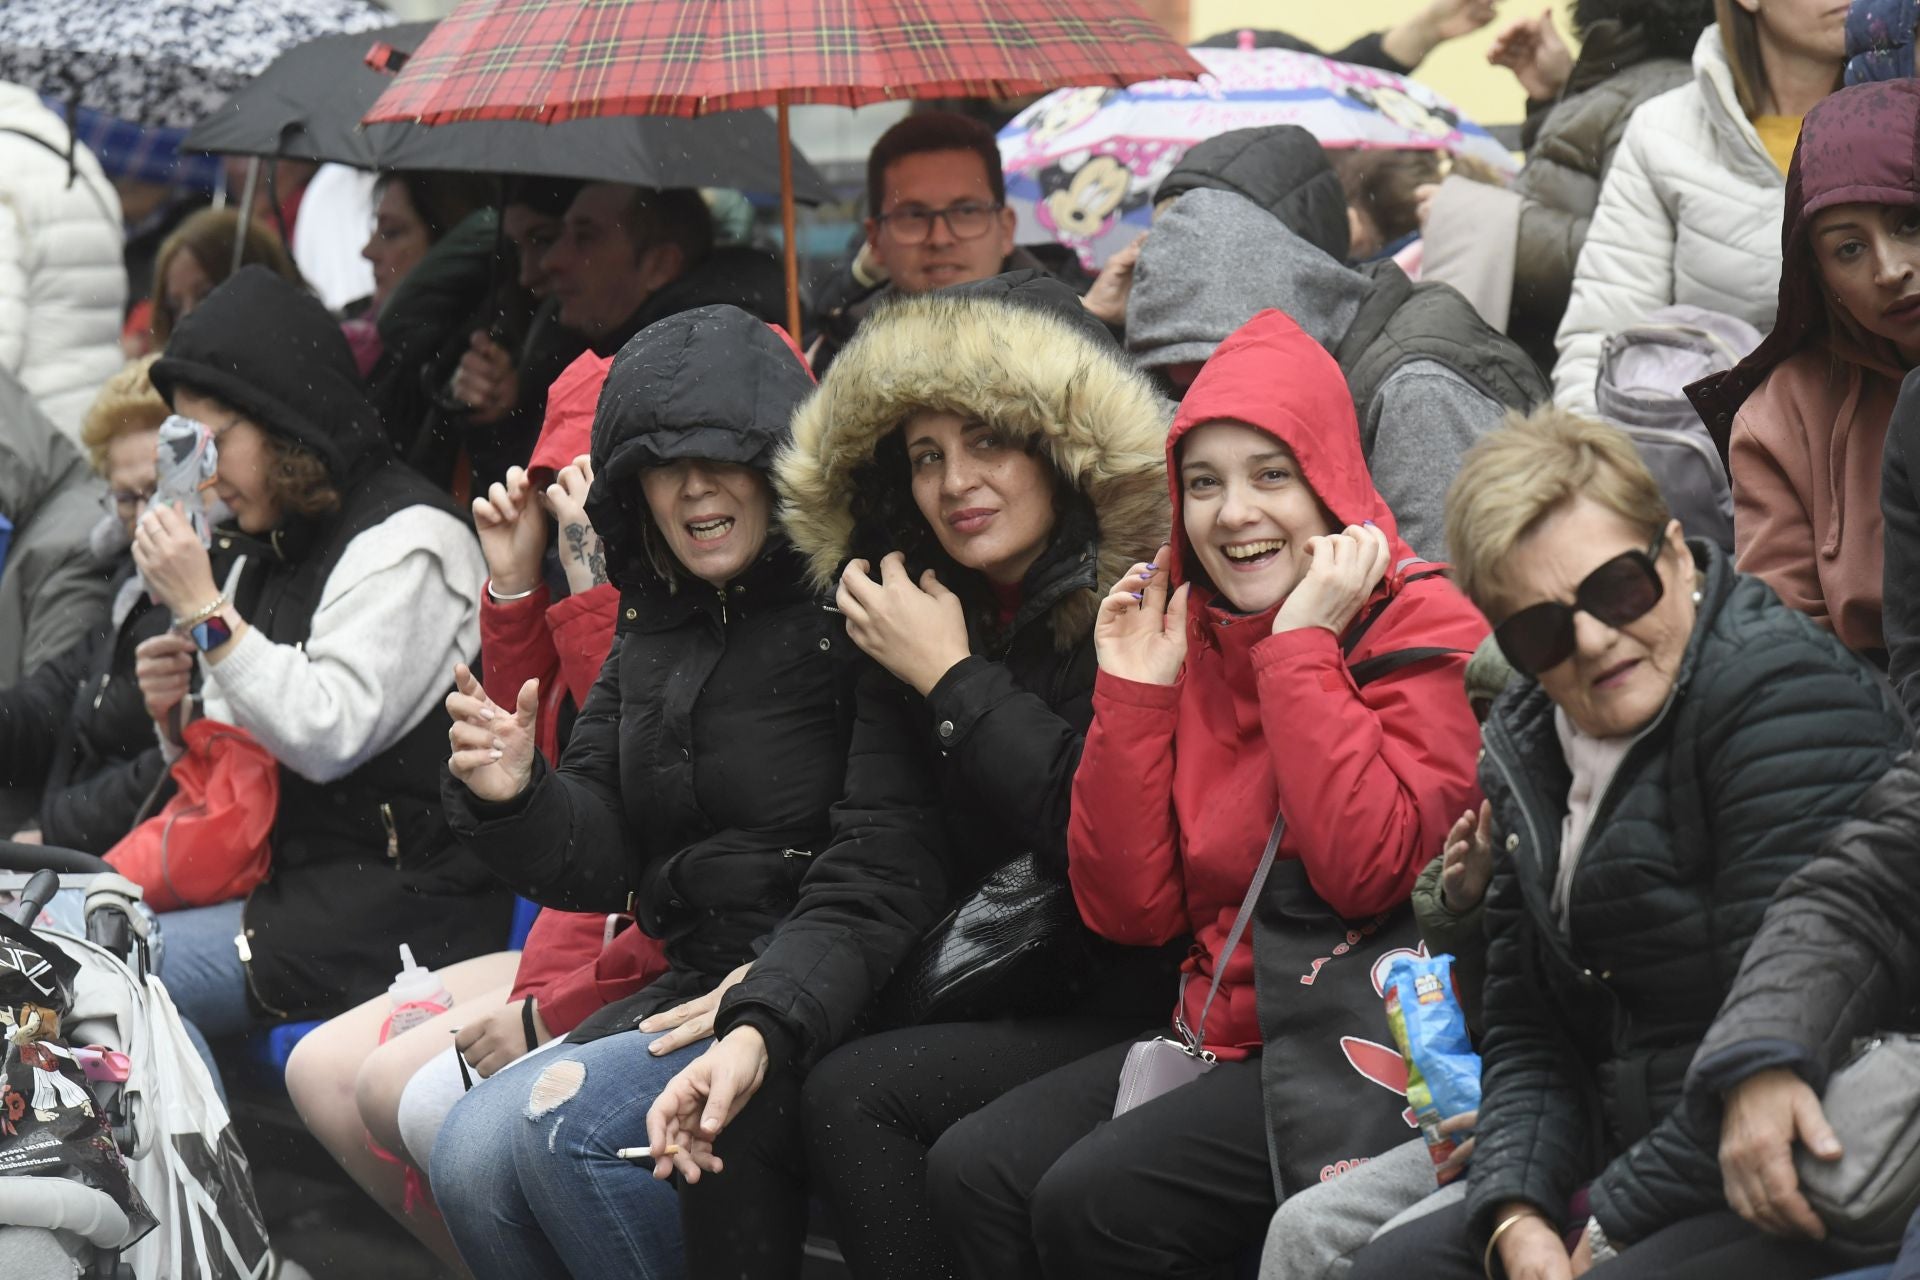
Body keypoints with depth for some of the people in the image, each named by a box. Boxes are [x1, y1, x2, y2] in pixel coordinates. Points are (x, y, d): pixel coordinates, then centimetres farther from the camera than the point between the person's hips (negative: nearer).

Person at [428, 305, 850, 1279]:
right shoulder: (652, 631, 14)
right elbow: (598, 862, 12)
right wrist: (513, 796, -8)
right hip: (688, 993, 8)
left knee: (560, 1121, -24)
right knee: (473, 1153, -13)